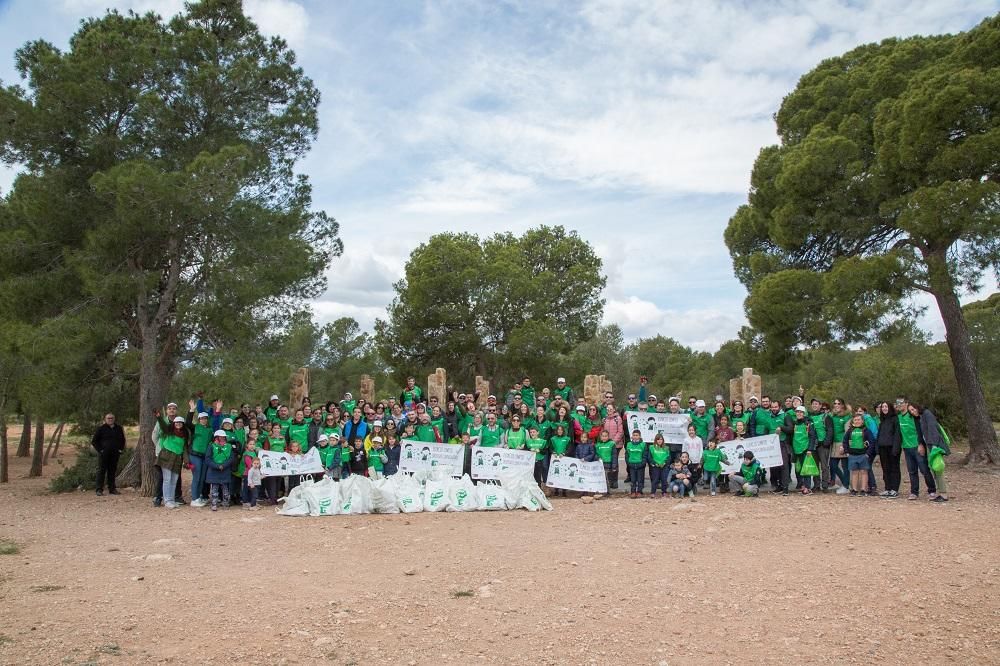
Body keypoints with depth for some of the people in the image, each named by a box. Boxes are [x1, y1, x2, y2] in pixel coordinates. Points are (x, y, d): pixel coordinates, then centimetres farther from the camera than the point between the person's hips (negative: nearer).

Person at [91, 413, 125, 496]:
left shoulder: (119, 428, 13)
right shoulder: (101, 428, 0)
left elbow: (122, 440, 25)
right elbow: (94, 441, 1)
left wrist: (120, 449, 11)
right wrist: (99, 450, -8)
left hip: (115, 454, 4)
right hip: (104, 454, -4)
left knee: (112, 471, 6)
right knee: (101, 470, -4)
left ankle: (112, 489, 12)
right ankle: (99, 489, -3)